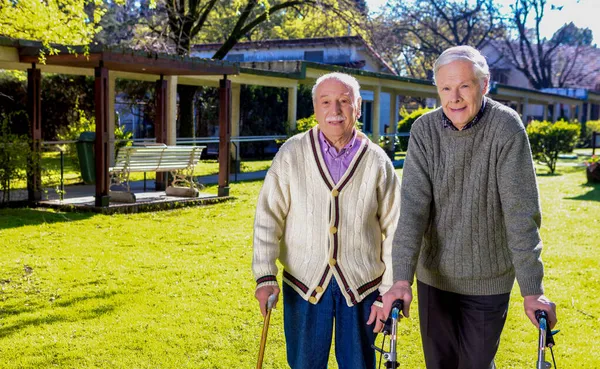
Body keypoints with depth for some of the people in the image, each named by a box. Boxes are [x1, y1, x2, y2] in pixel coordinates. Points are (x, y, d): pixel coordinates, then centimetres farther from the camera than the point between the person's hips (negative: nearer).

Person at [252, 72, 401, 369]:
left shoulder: (378, 162, -3)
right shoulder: (292, 154, -5)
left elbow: (394, 233, 0)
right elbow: (268, 218, -4)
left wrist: (388, 294, -1)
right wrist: (265, 276, -11)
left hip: (361, 286, 1)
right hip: (303, 284, 0)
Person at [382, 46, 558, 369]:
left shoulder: (506, 127, -16)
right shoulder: (424, 130, -9)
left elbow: (521, 212, -19)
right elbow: (413, 205, -16)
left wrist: (532, 291, -21)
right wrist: (401, 279, -24)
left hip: (488, 281, -2)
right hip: (433, 275, 3)